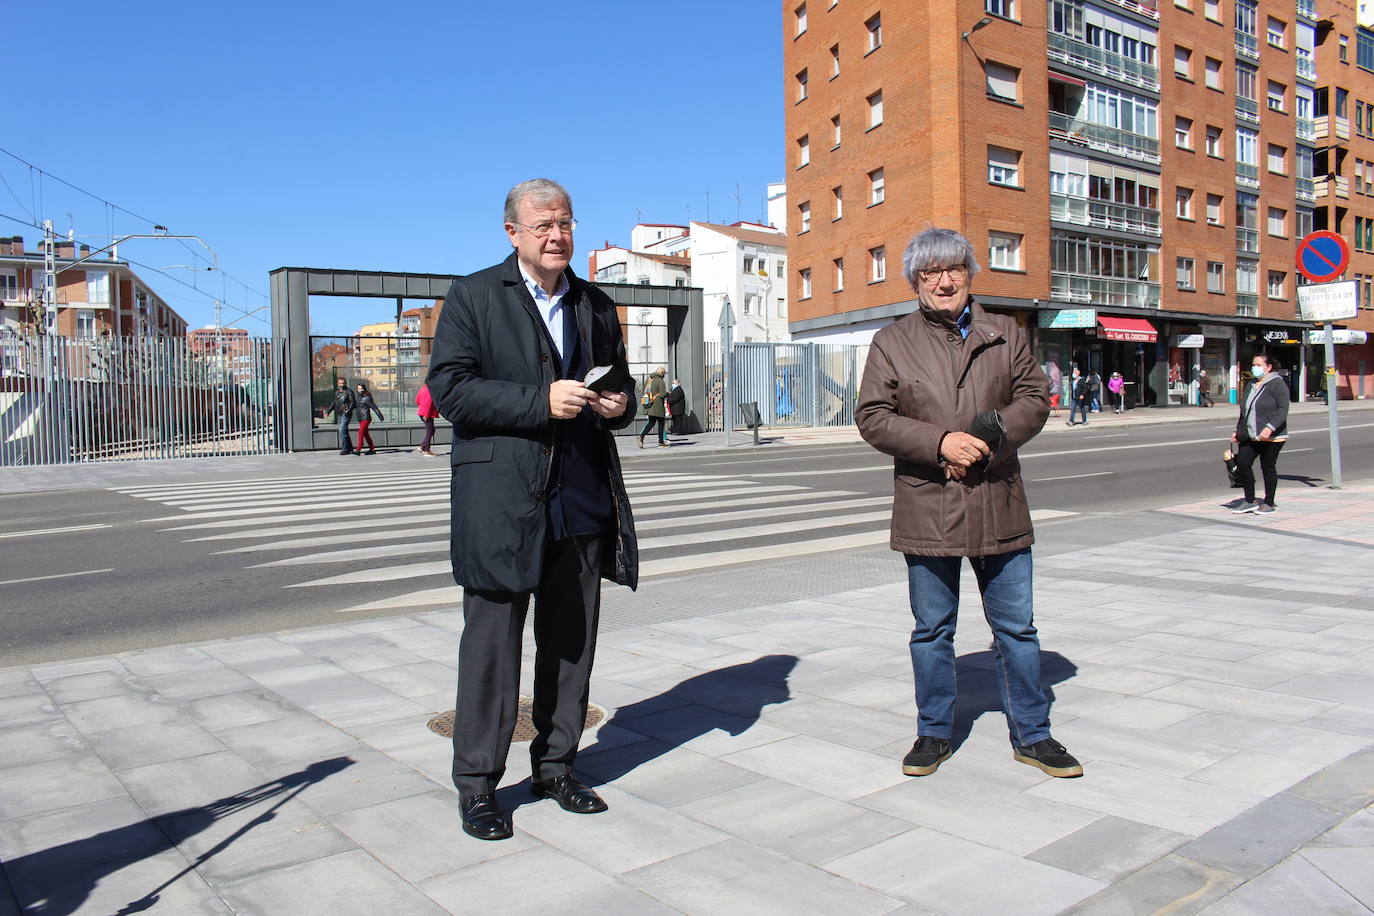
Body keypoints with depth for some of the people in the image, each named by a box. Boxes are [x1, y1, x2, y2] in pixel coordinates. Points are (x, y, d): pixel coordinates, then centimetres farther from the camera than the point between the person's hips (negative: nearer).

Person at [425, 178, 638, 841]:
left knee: (572, 639, 10)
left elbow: (619, 384, 26)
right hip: (501, 496, -4)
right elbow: (449, 388, -8)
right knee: (492, 639, 1)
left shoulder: (596, 306, 17)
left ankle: (555, 767, 26)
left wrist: (619, 404, 1)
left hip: (582, 498, 5)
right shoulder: (473, 296, 2)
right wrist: (541, 401, -18)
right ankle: (477, 784, 14)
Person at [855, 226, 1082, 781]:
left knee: (1017, 627, 10)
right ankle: (934, 734, 27)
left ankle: (1031, 735, 26)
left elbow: (1035, 399, 4)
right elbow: (873, 418, -3)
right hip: (926, 511, -1)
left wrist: (989, 437, -14)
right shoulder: (891, 343, 3)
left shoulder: (1005, 335, 9)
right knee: (932, 631, 11)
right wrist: (941, 442, -16)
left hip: (999, 508, 1)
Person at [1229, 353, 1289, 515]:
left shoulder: (1277, 384, -7)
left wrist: (1270, 427, -27)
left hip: (1271, 437, -7)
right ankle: (1249, 501, 6)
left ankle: (1269, 503, 14)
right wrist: (1238, 431, 22)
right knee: (1242, 463, -4)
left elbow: (1283, 410, -15)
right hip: (1249, 436, 7)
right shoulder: (1252, 385, 18)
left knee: (1268, 467, 1)